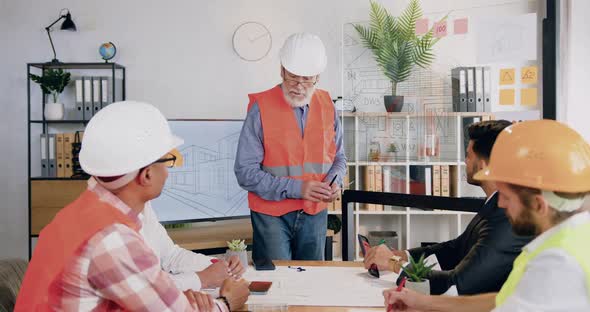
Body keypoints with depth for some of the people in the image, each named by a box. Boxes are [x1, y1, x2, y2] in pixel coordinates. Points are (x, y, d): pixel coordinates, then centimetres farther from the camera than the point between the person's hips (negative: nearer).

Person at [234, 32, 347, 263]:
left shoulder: (327, 106, 3)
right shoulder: (261, 108, -11)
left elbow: (338, 158, 14)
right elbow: (245, 172, -14)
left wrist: (334, 181, -8)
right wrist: (295, 188, -20)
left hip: (315, 213, 4)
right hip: (271, 213, -4)